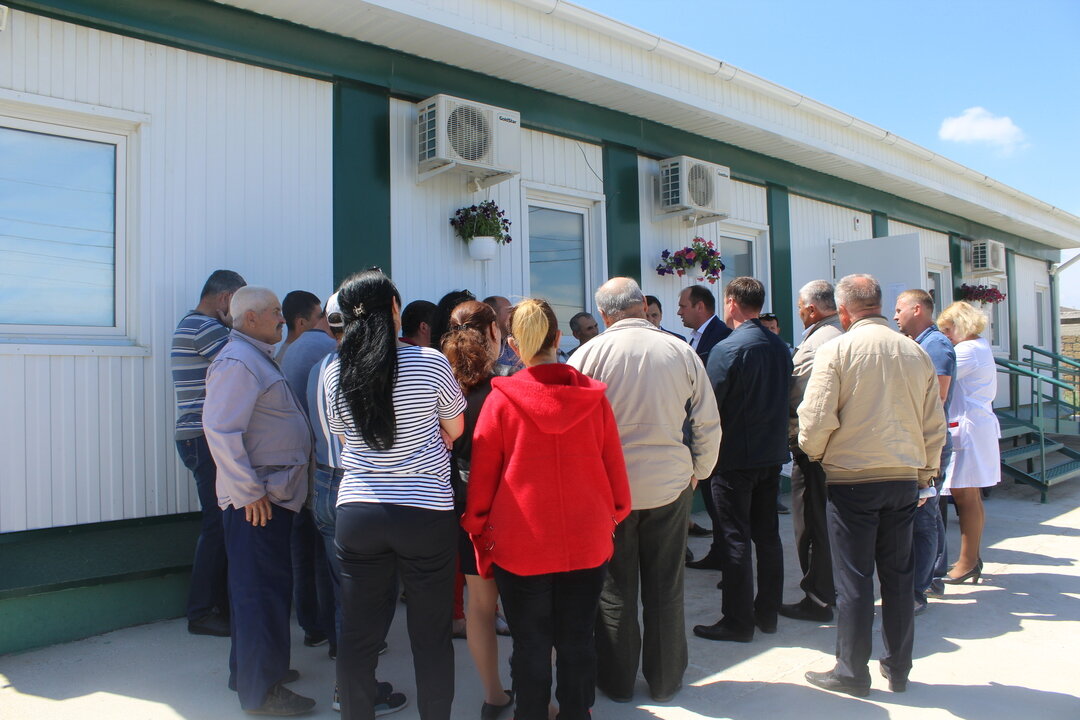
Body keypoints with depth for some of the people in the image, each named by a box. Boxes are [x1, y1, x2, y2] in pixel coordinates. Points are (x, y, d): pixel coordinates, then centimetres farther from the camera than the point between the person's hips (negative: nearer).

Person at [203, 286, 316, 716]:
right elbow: (220, 430, -25)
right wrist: (249, 492, -23)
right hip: (257, 501, -11)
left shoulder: (258, 358, 17)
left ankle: (250, 670, 35)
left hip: (274, 495, 11)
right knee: (262, 591, -2)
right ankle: (261, 691, 10)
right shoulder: (237, 362, -16)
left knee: (261, 588, 20)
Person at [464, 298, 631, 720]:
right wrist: (611, 520, 17)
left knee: (530, 647, 11)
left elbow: (481, 478, -4)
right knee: (577, 642, 15)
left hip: (521, 545, -2)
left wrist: (480, 534, 8)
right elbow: (615, 471, 3)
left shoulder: (500, 399, -9)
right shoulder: (593, 397, -4)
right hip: (587, 543, 2)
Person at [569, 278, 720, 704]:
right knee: (666, 588, 13)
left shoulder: (590, 354, -9)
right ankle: (665, 681, 27)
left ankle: (617, 682, 25)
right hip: (670, 485, 2)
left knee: (615, 589, 12)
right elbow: (709, 425, 3)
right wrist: (696, 472, 17)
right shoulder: (682, 352, -2)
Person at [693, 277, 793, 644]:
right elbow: (784, 397, 12)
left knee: (735, 539, 1)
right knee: (768, 535, 14)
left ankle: (738, 621, 9)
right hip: (772, 454, 7)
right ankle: (767, 613, 25)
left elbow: (710, 405, -15)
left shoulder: (726, 349, -17)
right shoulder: (780, 346, 4)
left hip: (734, 457, -7)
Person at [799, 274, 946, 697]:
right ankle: (898, 670, 25)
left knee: (853, 579, 4)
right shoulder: (917, 353, 4)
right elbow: (935, 426, 8)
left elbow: (817, 419, -14)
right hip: (904, 478, 5)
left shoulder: (835, 351, -10)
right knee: (898, 575, 14)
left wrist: (813, 454, 6)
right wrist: (925, 473, 19)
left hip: (852, 478, -4)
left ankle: (852, 673, 15)